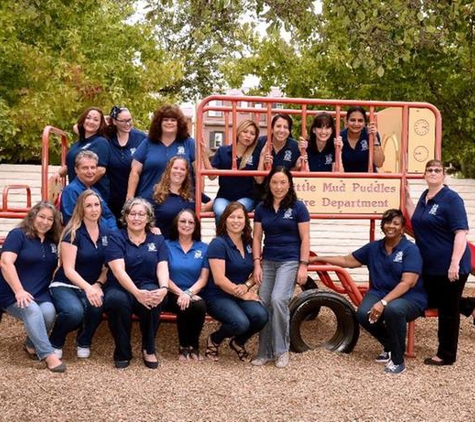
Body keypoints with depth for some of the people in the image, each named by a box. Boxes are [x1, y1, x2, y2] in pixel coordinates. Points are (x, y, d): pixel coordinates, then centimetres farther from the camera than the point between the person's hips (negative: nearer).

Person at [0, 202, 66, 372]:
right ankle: (49, 355, -38)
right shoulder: (18, 235, -3)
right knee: (32, 310, -34)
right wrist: (19, 291, -23)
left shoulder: (53, 242, 14)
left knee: (49, 311, -27)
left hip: (40, 295, 5)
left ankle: (32, 345, -2)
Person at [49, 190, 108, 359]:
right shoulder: (72, 233, -12)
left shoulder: (106, 232, 3)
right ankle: (55, 343, 0)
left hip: (92, 286, 4)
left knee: (97, 305, -32)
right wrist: (87, 288, -31)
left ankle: (84, 342, 1)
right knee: (74, 312, -36)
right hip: (65, 286, -4)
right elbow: (68, 270, -16)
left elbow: (108, 266, 7)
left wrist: (97, 285, -12)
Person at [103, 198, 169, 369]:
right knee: (116, 300, -37)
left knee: (154, 298, -34)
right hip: (120, 288, -2)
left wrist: (164, 288, -28)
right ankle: (123, 352, -14)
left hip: (148, 288, 2)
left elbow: (162, 268, -5)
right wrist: (137, 293, -32)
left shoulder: (158, 240, 9)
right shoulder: (115, 237, -1)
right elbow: (118, 270, -15)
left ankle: (149, 349, -11)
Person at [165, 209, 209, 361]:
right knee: (185, 306, -33)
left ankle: (194, 346, -6)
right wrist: (180, 293, -17)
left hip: (194, 294, 1)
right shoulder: (166, 246, 4)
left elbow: (203, 278, 1)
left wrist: (189, 293, -18)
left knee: (200, 306, -33)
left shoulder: (203, 248, 8)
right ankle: (184, 347, -7)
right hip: (173, 294, -1)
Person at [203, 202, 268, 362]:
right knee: (241, 323, -31)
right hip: (218, 296, -6)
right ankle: (213, 340, 3)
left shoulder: (249, 243, 8)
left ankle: (238, 342, 9)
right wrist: (242, 295, -16)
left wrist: (246, 286, -10)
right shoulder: (218, 244, -12)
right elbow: (219, 279, -18)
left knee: (261, 316, -23)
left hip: (242, 295, 6)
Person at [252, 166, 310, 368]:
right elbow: (257, 238, 9)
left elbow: (305, 239, -3)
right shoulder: (262, 208, 8)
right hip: (268, 262, 4)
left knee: (278, 300, -20)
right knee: (264, 305, 0)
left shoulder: (298, 207, -3)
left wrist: (303, 265, -9)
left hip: (290, 261, -4)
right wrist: (257, 264, 1)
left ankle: (282, 350, -5)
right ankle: (265, 352, 13)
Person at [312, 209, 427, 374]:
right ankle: (390, 346, 7)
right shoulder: (374, 247, 8)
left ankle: (398, 360, -15)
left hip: (409, 297, -5)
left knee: (393, 310, -38)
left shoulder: (411, 250, -10)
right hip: (380, 292, 5)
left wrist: (383, 302, -30)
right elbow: (348, 260, 17)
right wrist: (318, 258, 13)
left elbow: (407, 283, -19)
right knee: (363, 314, -25)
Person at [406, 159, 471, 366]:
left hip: (449, 267, -8)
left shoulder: (451, 199, -13)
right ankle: (469, 307, 32)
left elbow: (461, 232, -19)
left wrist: (455, 263, -27)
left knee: (448, 309, 3)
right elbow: (417, 222, 21)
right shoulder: (424, 197, 10)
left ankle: (446, 355, 15)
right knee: (433, 302, 14)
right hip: (430, 266, 8)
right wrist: (407, 199, 13)